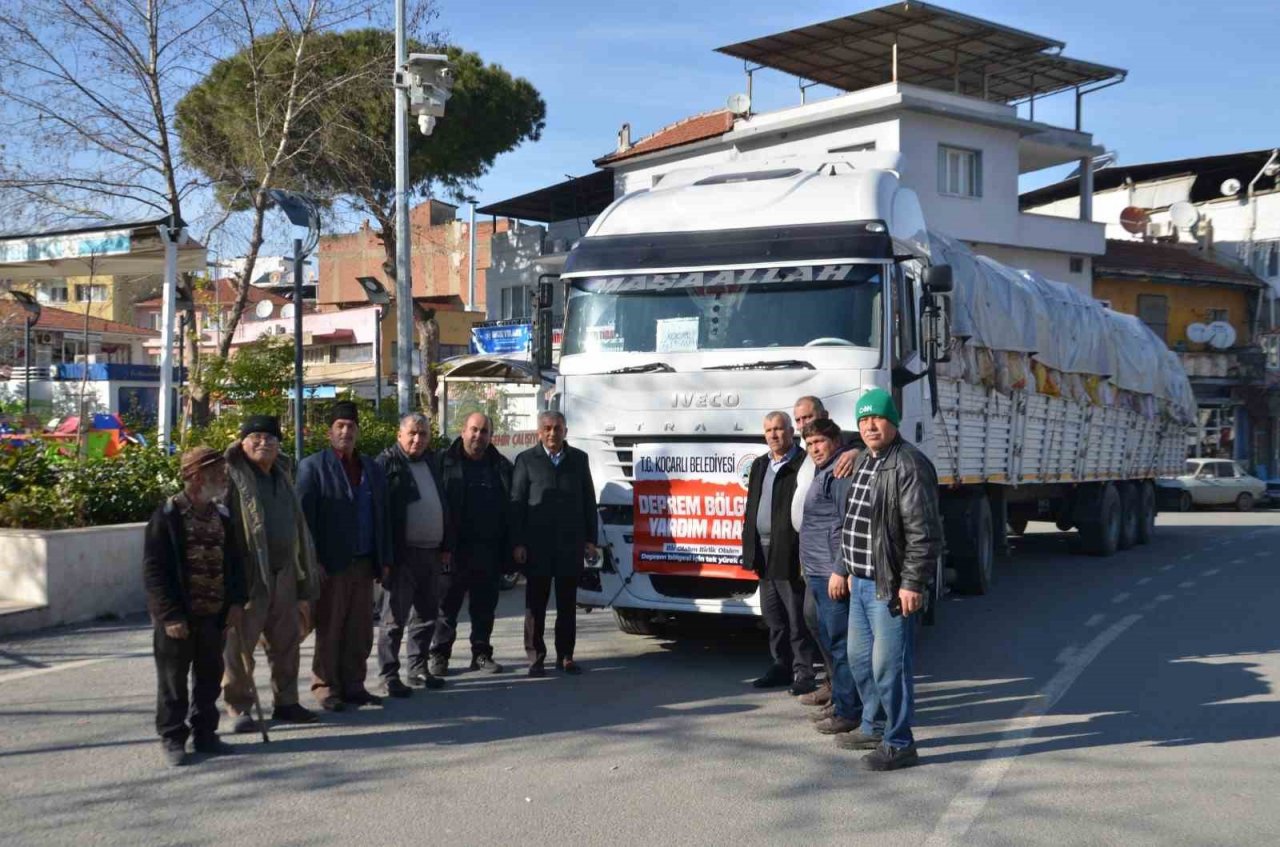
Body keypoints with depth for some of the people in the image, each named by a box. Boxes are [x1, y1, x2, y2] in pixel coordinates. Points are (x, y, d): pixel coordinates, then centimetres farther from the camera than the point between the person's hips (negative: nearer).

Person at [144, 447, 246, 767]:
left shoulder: (222, 517, 8)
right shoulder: (167, 515, -11)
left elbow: (233, 562, 15)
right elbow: (154, 570, -13)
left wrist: (236, 601, 2)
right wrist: (170, 615, -17)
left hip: (215, 615, 6)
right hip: (178, 617, -6)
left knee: (210, 678, 13)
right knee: (173, 680, 6)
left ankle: (204, 733, 26)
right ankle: (172, 739, 17)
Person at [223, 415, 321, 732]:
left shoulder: (282, 478, 18)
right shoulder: (232, 477, -5)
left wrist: (305, 574, 21)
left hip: (283, 573, 7)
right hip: (248, 574, -7)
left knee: (286, 641, 12)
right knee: (240, 643, -2)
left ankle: (286, 702, 23)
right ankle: (238, 707, 8)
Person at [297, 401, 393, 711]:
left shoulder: (371, 469, 16)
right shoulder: (313, 466, 0)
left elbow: (382, 516, 16)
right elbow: (305, 515, -6)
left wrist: (384, 558, 10)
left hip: (363, 563, 5)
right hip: (331, 564, -5)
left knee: (360, 631, 7)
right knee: (329, 630, 0)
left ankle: (353, 685, 15)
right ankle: (326, 686, 9)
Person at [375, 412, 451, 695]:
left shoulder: (432, 463, 15)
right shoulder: (388, 463, -8)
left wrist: (445, 546, 15)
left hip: (431, 552, 7)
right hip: (402, 553, -7)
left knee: (427, 614, 13)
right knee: (395, 616, -2)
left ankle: (419, 668, 23)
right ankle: (389, 674, 4)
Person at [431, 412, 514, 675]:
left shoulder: (501, 466, 10)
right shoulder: (444, 462, -1)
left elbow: (511, 509, 10)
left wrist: (507, 548, 3)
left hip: (489, 551, 3)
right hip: (454, 549, -3)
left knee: (485, 607, 10)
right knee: (447, 605, 4)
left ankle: (481, 653, 21)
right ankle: (439, 655, 13)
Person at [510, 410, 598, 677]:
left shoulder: (579, 459, 10)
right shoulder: (526, 460, 3)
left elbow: (588, 501, 10)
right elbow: (516, 503, -1)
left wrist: (590, 539, 5)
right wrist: (517, 543, -7)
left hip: (571, 545, 2)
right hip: (537, 546, -2)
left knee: (568, 604, 7)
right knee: (535, 603, 3)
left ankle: (565, 656, 15)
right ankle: (536, 657, 10)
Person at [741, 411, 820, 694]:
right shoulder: (759, 466, 17)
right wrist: (750, 549, 13)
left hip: (790, 554, -8)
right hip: (763, 552, 8)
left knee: (797, 618, -2)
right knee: (774, 617, 15)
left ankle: (803, 672, 5)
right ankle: (782, 666, 24)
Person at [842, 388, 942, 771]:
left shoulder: (909, 465, -17)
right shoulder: (864, 463, 15)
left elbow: (924, 532, -21)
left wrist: (912, 583, -22)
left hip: (891, 586, -10)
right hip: (863, 582, 10)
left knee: (888, 665, -5)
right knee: (860, 658, 20)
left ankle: (899, 744, 6)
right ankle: (874, 727, 35)